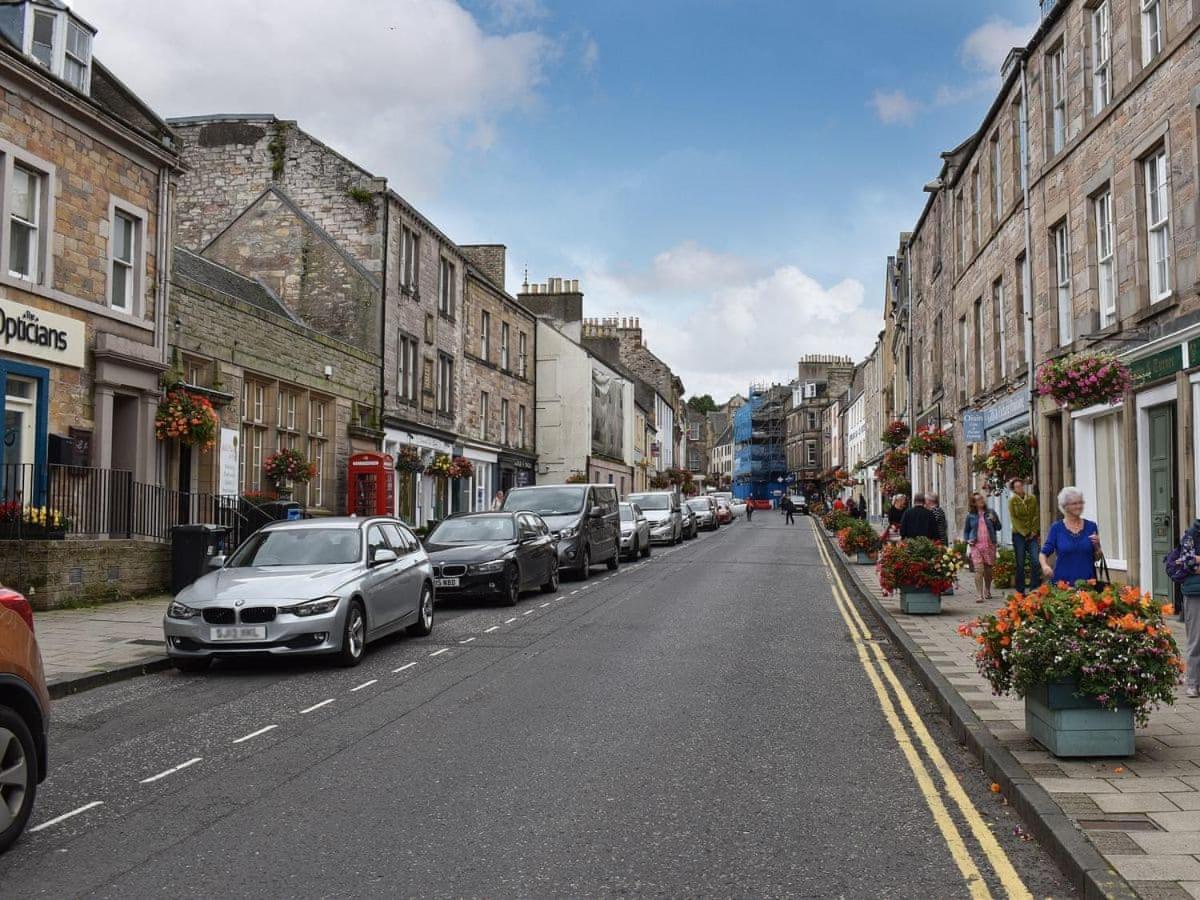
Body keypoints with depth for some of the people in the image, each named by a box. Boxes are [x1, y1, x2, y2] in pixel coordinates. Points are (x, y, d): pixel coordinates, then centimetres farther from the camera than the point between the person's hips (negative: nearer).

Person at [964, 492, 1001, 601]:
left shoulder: (990, 513, 8)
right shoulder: (970, 516, 7)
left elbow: (998, 528, 12)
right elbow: (966, 531, 17)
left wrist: (994, 520, -7)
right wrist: (968, 540, 0)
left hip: (990, 545, 1)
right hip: (976, 546, -1)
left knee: (988, 570, 11)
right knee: (978, 570, -12)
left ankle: (987, 591, 33)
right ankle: (980, 595, -12)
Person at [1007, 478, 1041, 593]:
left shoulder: (1032, 499, 6)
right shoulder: (1012, 501, -1)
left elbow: (1036, 516, 6)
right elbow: (1013, 519, -5)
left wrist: (1034, 531, -5)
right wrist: (1025, 533, -9)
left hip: (1032, 535, 2)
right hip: (1019, 534, -2)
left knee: (1035, 561, -9)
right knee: (1020, 563, 1)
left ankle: (1034, 589, -2)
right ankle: (1020, 591, 7)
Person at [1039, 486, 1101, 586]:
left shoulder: (1091, 526, 5)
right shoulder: (1057, 528, -1)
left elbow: (1097, 557, 10)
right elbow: (1043, 553, 1)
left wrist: (1096, 545, -9)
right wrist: (1045, 566, -19)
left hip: (1087, 581, 2)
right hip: (1063, 582, -2)